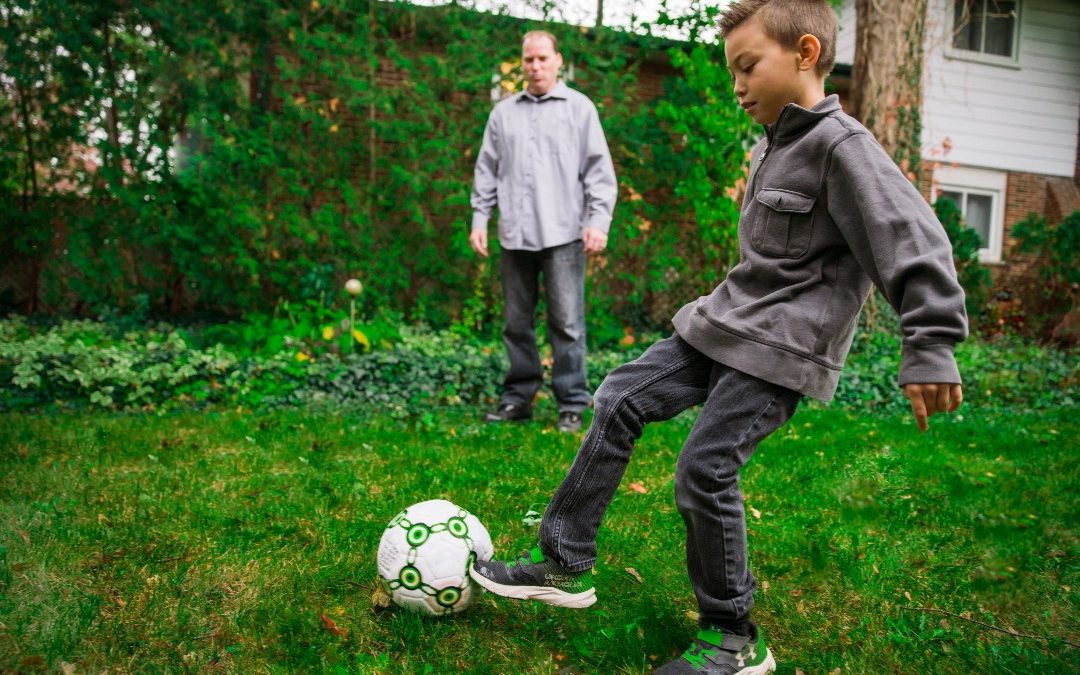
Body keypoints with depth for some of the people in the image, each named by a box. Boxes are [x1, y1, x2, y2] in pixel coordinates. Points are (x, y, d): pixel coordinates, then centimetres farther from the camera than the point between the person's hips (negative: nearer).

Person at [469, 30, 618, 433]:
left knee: (567, 324, -4)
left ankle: (572, 405, 3)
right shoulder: (504, 112, 15)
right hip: (514, 235, 3)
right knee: (516, 323, 8)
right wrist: (479, 219, 7)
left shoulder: (579, 107, 6)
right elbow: (487, 170, 15)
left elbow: (599, 170, 1)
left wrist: (598, 221, -8)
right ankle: (518, 397, 18)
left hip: (562, 234, -3)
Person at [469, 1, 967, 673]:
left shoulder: (841, 146, -15)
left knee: (705, 468, -13)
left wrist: (932, 350, -23)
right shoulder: (771, 146, 13)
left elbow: (913, 241, -20)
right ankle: (564, 563, 12)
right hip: (727, 320, 9)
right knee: (621, 401, 4)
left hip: (780, 349, -9)